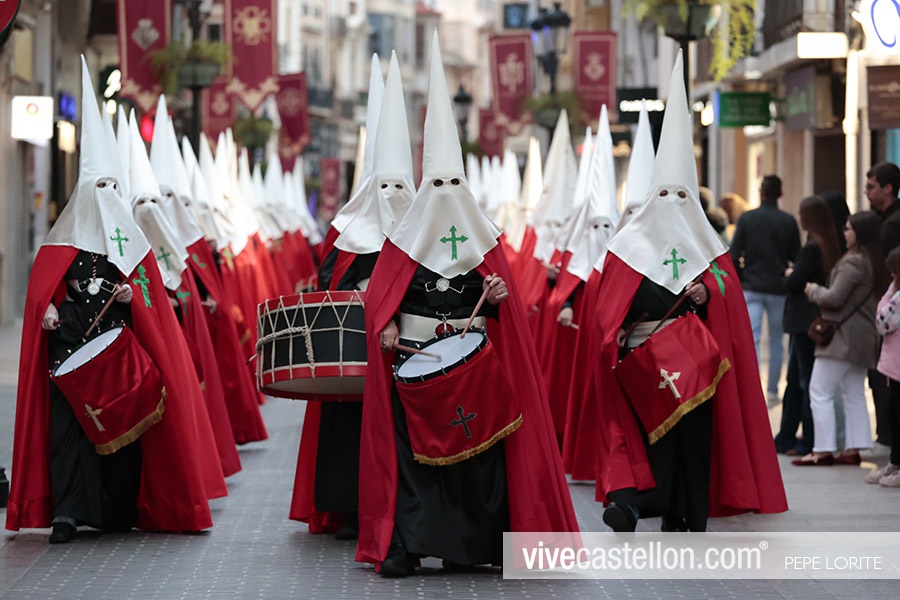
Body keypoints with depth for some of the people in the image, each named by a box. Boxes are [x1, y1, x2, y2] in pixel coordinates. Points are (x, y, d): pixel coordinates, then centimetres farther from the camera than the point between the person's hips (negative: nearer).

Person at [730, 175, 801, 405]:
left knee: (751, 340, -5)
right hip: (778, 290, 1)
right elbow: (796, 257, 1)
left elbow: (734, 255, -4)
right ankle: (772, 390, 20)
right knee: (776, 341, 13)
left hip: (751, 288, -1)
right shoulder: (788, 222, -2)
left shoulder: (746, 219, -2)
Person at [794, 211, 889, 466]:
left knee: (820, 392, -5)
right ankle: (853, 449, 11)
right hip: (863, 337, 10)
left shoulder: (853, 261, -17)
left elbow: (835, 298, -18)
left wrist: (812, 290, -1)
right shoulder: (875, 261, 12)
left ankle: (823, 450, -7)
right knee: (854, 394, 12)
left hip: (843, 336, -10)